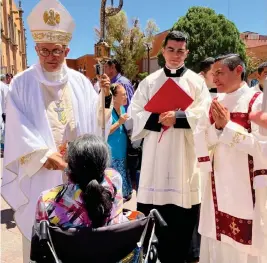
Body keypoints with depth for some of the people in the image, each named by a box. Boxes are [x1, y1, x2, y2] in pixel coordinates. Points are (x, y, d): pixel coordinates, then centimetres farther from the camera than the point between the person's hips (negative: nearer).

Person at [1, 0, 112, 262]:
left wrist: (105, 97, -15)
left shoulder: (80, 82, 5)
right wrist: (45, 155, -17)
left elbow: (95, 121, 2)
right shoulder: (22, 83, -2)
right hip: (39, 170, -2)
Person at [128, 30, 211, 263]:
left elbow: (204, 115, -4)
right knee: (150, 215, 3)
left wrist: (177, 117, -18)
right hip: (155, 154, 1)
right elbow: (135, 113, 3)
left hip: (185, 154, -1)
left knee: (182, 217, 3)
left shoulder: (197, 82, 7)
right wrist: (158, 119, -14)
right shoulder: (149, 82, 11)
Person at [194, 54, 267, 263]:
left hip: (247, 184, -6)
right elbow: (201, 139, 5)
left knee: (245, 240, 6)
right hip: (219, 182, 6)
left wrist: (228, 125, -16)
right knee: (217, 236, 15)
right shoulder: (216, 102, 8)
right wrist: (216, 126, -13)